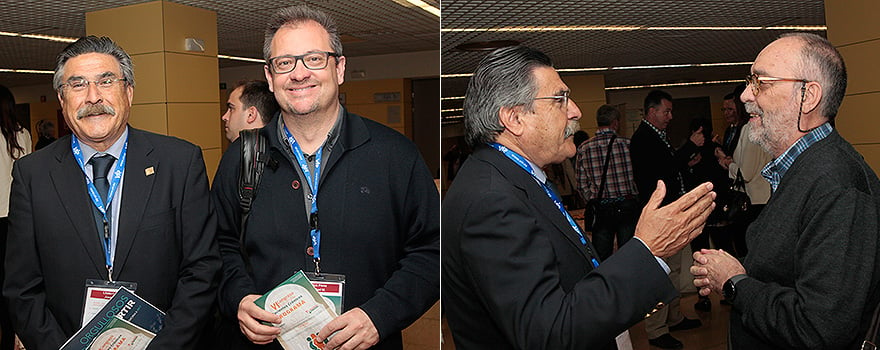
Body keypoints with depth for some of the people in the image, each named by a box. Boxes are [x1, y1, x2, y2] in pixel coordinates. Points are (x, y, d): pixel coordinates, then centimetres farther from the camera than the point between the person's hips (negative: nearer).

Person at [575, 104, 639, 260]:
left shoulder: (583, 148, -2)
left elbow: (582, 185, 0)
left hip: (600, 210, 1)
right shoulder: (627, 144, -6)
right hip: (627, 207, -1)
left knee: (601, 259, 9)